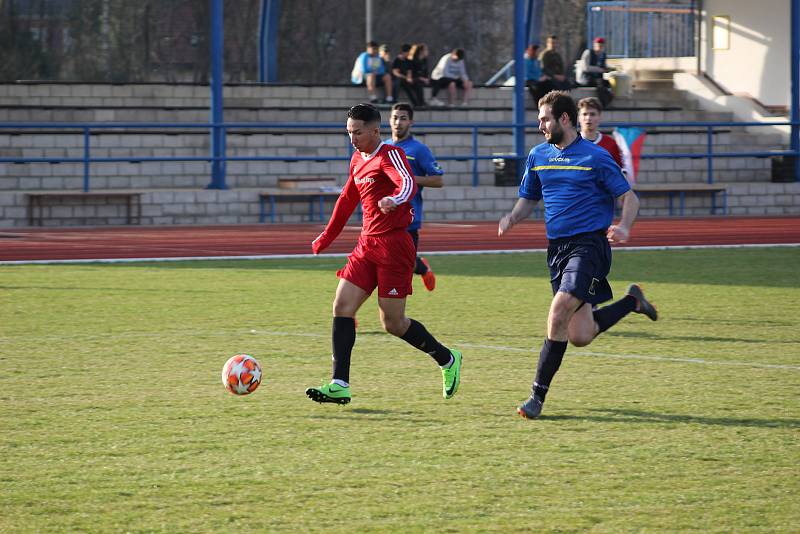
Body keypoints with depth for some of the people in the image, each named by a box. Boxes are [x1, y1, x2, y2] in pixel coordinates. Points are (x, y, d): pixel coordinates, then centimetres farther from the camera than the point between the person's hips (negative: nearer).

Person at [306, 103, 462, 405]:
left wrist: (395, 199, -53)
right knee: (341, 307, -6)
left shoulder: (390, 155, -10)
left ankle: (448, 360, 18)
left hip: (393, 246, -8)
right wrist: (327, 237, 35)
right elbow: (348, 200, 29)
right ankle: (339, 386, -8)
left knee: (393, 323, -4)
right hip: (367, 245, 8)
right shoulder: (358, 160, 15)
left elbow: (408, 183, -30)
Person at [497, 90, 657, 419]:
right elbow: (528, 200, 21)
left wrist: (624, 227, -22)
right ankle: (631, 301, 29)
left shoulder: (595, 157, -5)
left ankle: (538, 395, -13)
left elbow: (629, 197, -2)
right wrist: (511, 219, -1)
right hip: (557, 246, 6)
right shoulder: (538, 156, 12)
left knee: (559, 313, -22)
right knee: (580, 337, 2)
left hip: (589, 243, -6)